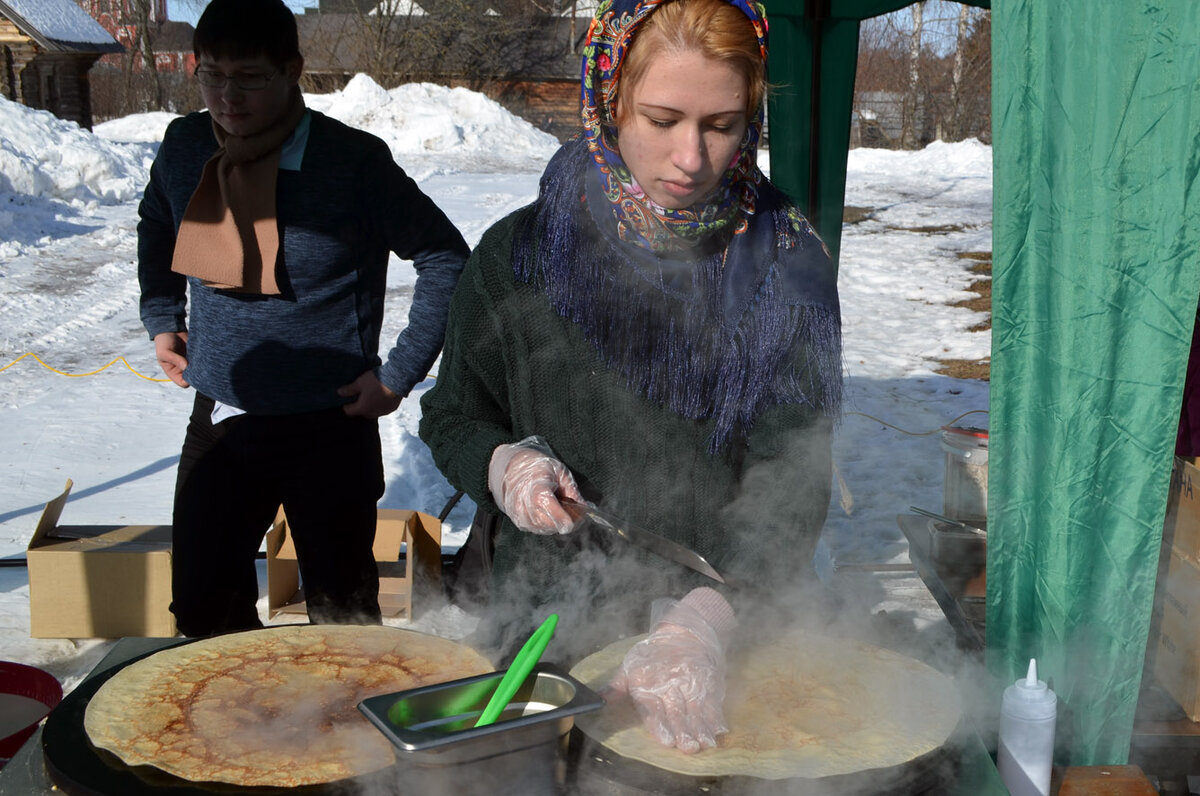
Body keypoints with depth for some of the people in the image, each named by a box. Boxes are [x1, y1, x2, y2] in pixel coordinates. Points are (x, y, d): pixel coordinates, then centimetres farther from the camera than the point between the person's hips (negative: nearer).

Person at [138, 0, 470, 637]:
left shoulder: (354, 161, -14)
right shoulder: (184, 148, 0)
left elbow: (445, 258, -6)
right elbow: (156, 227, 23)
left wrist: (398, 374, -8)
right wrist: (161, 318, 13)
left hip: (329, 426, -4)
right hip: (217, 419, 5)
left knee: (344, 619, 7)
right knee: (201, 609, 11)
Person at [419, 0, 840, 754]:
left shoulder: (788, 263, -4)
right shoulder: (519, 256, -1)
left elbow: (792, 474, -12)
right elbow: (454, 415, 12)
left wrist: (704, 619, -26)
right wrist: (500, 463, -11)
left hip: (739, 628, 0)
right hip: (550, 626, 1)